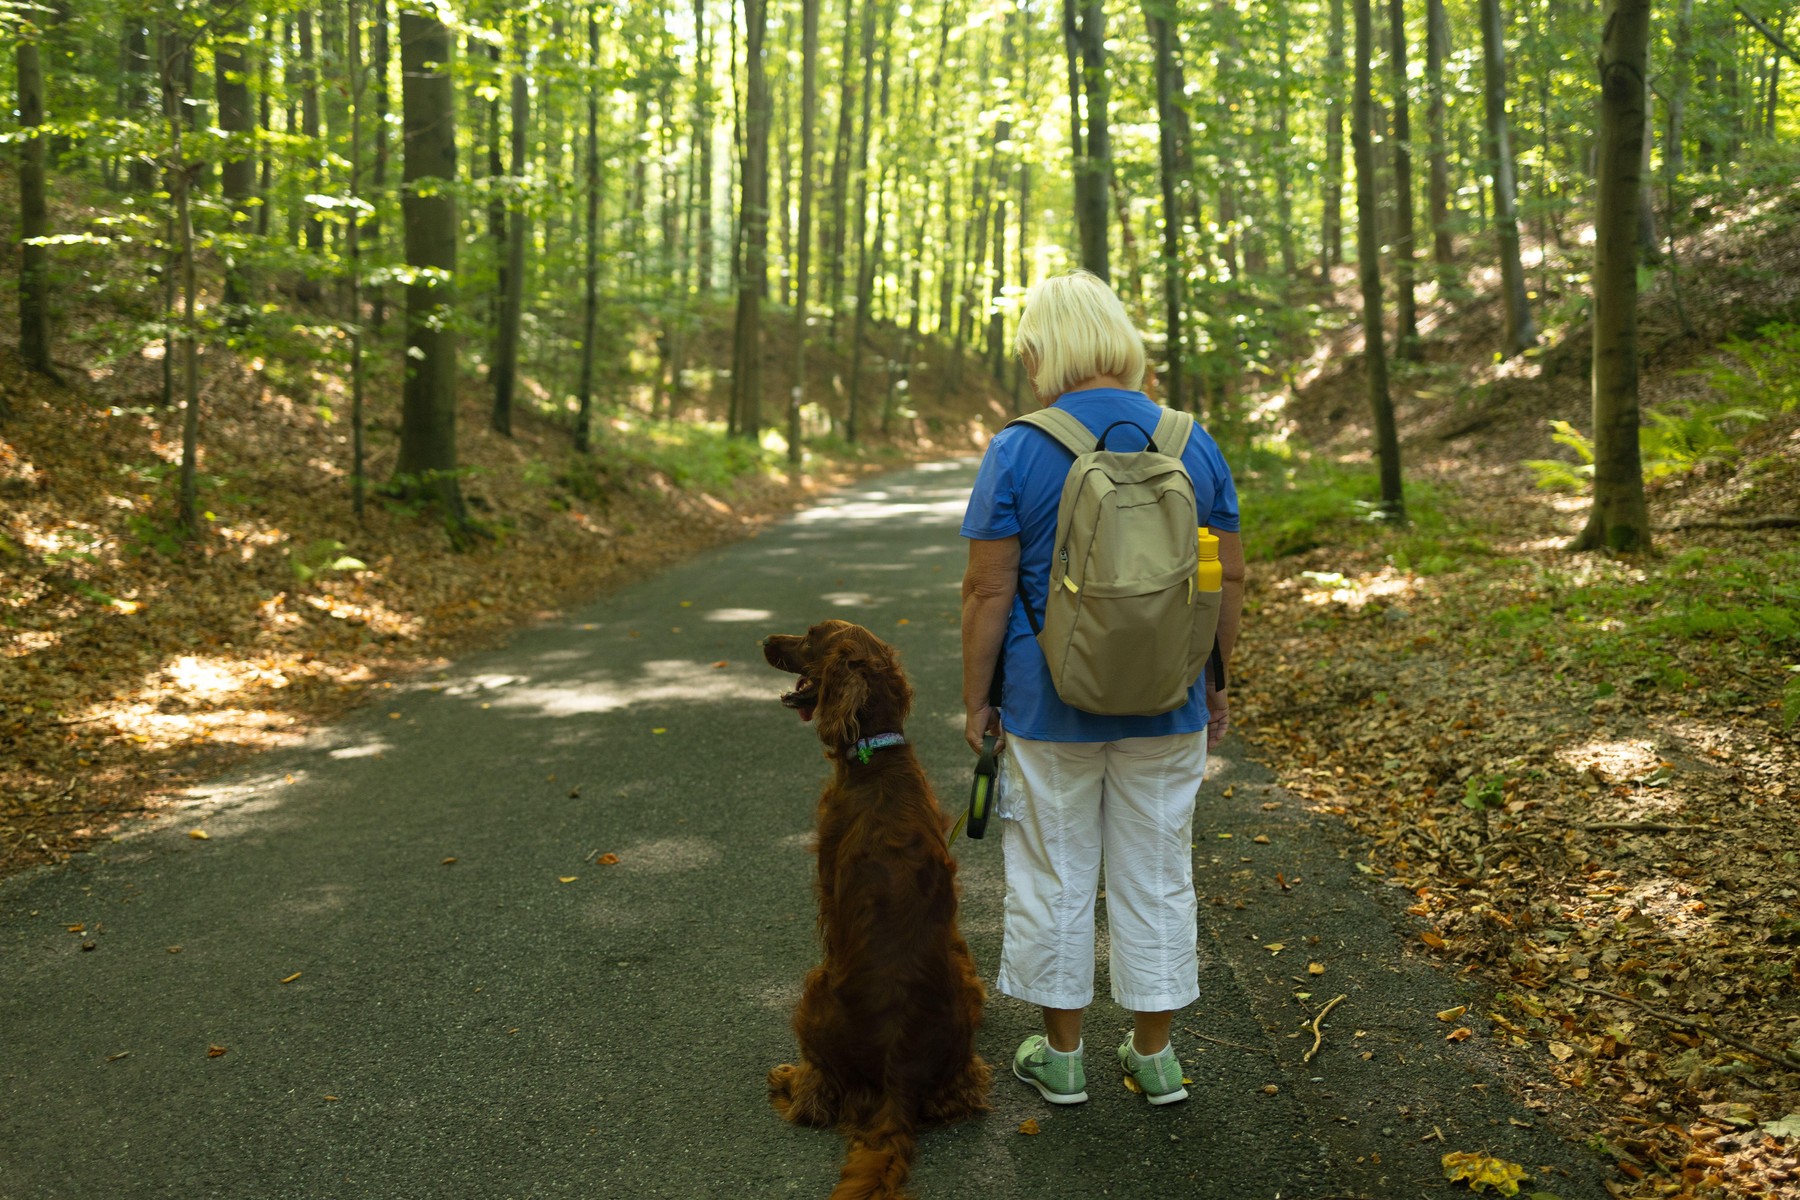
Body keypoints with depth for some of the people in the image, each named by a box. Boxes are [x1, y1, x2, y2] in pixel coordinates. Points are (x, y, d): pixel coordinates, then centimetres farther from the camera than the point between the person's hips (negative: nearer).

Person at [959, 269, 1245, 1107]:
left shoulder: (1017, 452, -12)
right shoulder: (1195, 444, 0)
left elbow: (988, 592, -12)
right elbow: (1230, 579, 4)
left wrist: (975, 700, -2)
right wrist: (1216, 683, 14)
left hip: (1051, 704, -3)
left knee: (1054, 876, 11)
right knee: (1158, 875, 14)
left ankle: (1061, 1054, 24)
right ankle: (1155, 1055, 26)